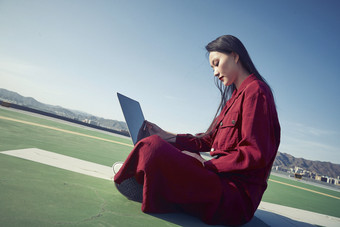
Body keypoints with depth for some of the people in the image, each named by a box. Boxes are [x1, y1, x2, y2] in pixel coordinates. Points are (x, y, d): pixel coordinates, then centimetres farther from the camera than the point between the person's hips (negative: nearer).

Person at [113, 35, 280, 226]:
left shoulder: (255, 90, -9)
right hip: (223, 181, 10)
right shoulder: (236, 97, 21)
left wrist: (207, 164, -15)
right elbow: (209, 140, 17)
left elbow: (255, 155, -18)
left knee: (153, 147, -21)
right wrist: (169, 137, 10)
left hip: (237, 195, -10)